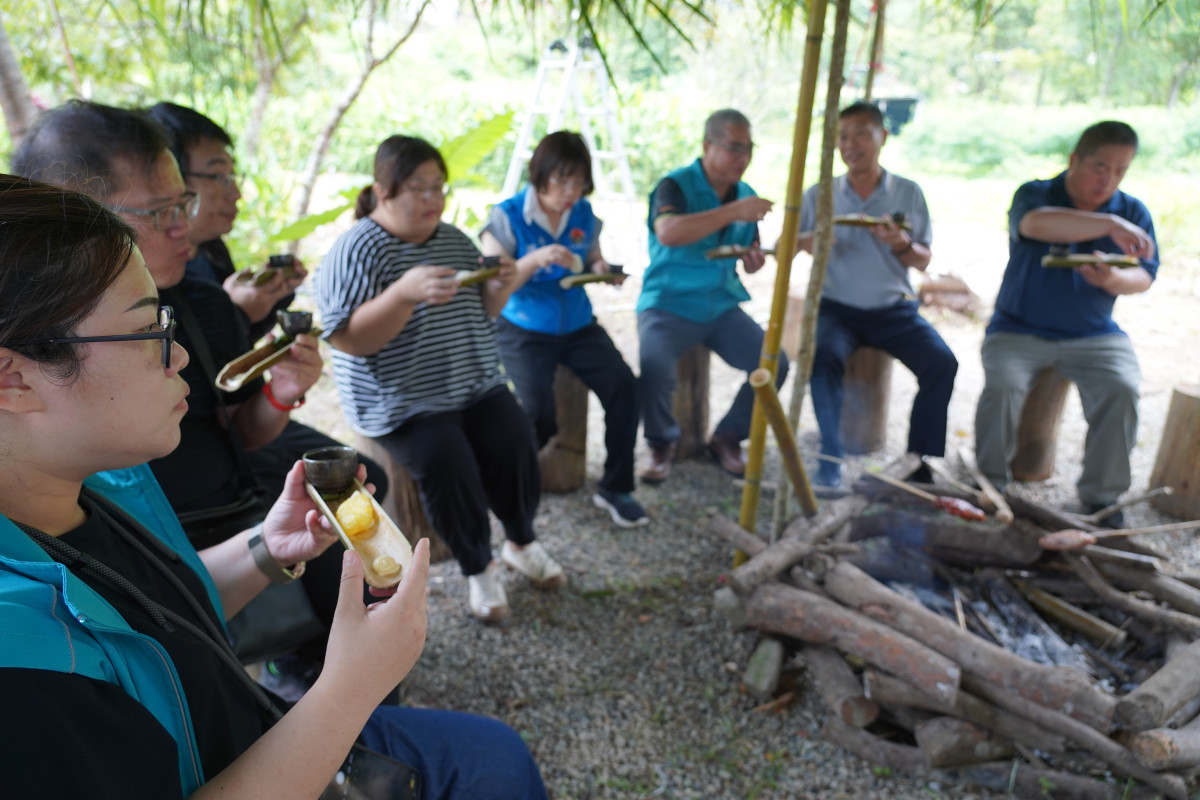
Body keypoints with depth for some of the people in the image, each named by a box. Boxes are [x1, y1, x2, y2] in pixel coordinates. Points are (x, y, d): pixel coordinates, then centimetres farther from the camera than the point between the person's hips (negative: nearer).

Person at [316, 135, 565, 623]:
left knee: (515, 445, -17)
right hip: (403, 405, -5)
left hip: (476, 386, 5)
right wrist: (406, 293, -34)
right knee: (448, 462, -28)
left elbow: (483, 313, 18)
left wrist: (499, 288, -6)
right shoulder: (356, 250, -11)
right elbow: (348, 339, -20)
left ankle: (521, 542, 11)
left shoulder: (454, 239, 10)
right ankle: (477, 568, -3)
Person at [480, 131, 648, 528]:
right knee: (539, 411, -25)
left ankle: (615, 487, -3)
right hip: (523, 329, -4)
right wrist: (536, 260, -29)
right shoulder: (506, 216, -10)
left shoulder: (584, 214, 3)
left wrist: (603, 270, -6)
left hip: (577, 324, 4)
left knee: (623, 384, -19)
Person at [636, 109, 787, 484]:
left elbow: (751, 254, 21)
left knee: (775, 363, -14)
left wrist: (754, 260, -4)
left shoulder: (746, 195, 10)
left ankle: (727, 438, 9)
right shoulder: (675, 185, -9)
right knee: (655, 367, -32)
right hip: (669, 303, -5)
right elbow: (668, 233, -30)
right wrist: (733, 212, -31)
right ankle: (660, 443, -2)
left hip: (723, 306, 6)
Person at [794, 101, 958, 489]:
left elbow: (924, 261, 8)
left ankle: (920, 464, -11)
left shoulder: (908, 192, 7)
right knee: (823, 355, -33)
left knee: (942, 363, -23)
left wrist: (901, 244, -15)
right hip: (837, 308, -1)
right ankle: (830, 460, -24)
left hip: (894, 309, 1)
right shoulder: (819, 195, 6)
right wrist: (805, 242, -18)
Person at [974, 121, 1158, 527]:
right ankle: (991, 482, -6)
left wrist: (1114, 280, -23)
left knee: (1121, 390, -23)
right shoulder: (1035, 194, -4)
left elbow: (1144, 277, 1)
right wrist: (1109, 225, -42)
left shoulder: (1133, 211, 8)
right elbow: (1037, 223, -30)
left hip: (1094, 336, 3)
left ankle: (1100, 494, -5)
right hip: (1019, 330, -2)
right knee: (1003, 385, -28)